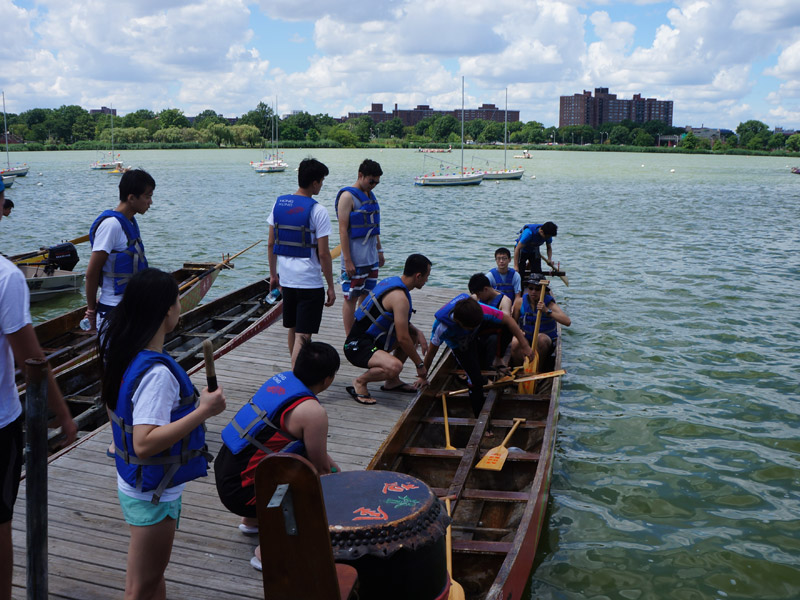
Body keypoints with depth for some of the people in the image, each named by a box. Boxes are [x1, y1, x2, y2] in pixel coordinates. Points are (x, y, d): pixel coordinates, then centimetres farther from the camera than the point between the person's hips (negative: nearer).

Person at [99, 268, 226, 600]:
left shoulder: (122, 350, -2)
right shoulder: (157, 373, -31)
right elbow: (145, 444, -36)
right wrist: (203, 411, -33)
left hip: (134, 483, 9)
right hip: (152, 495, -9)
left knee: (153, 573, 27)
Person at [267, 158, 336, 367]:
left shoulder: (279, 203, 4)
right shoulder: (317, 211, -13)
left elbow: (271, 244, 9)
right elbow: (323, 253, -14)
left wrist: (273, 274, 19)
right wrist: (331, 287, -6)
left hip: (286, 279, 7)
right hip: (309, 282, -6)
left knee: (293, 330, 21)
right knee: (302, 336, -4)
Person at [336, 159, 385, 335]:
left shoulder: (370, 195, 13)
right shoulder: (348, 196, -12)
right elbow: (343, 230, -16)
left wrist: (379, 250, 20)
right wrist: (347, 261, -19)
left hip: (371, 258, 8)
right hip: (355, 260, -8)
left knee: (366, 296, 13)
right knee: (350, 298, 0)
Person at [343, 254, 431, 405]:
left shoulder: (391, 281, 9)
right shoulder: (399, 297, -21)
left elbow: (400, 322, 24)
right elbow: (402, 338, -20)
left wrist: (418, 332, 6)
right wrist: (420, 364, -8)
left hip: (370, 339, 11)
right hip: (357, 347, -11)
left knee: (414, 335, 19)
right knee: (394, 366, -35)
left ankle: (392, 381, 21)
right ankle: (360, 382, -7)